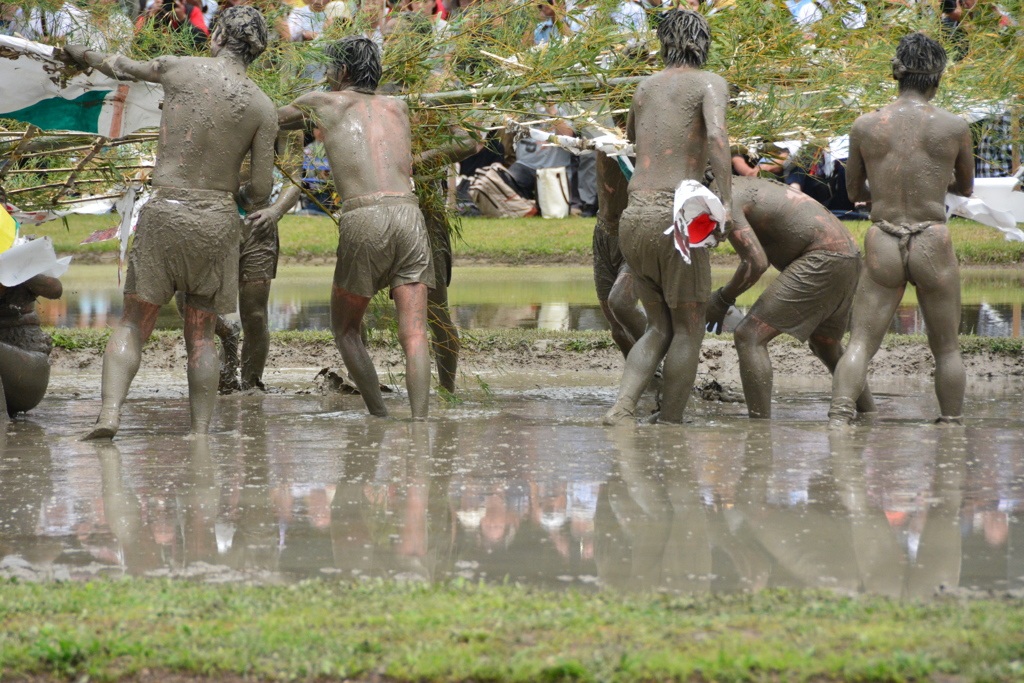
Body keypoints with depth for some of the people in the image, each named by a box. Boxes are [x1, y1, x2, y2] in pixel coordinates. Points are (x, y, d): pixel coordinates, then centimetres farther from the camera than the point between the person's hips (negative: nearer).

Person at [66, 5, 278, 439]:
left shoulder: (179, 69, 0)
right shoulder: (262, 108, 0)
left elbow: (122, 68, 20)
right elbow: (262, 189, -1)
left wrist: (81, 54, 42)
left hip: (165, 211, -1)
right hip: (218, 221, 1)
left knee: (132, 326, 3)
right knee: (201, 335, 11)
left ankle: (110, 413, -17)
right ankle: (201, 432, 3)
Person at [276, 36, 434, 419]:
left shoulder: (322, 103, 17)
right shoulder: (397, 108, 26)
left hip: (363, 219, -2)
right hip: (408, 214, 3)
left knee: (345, 329, 15)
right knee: (413, 336, -3)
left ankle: (379, 417, 7)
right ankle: (418, 422, -17)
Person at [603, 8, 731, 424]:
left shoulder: (646, 87, 19)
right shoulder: (710, 84, 1)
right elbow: (716, 135, -20)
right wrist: (726, 202, -24)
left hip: (633, 218, 6)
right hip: (675, 217, -6)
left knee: (660, 330, 15)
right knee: (688, 331, 8)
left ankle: (620, 410, -5)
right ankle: (669, 428, 4)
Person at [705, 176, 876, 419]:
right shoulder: (738, 187, 21)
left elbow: (757, 263, -20)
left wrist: (723, 298, -7)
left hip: (823, 261, -10)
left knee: (749, 337, -12)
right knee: (827, 348, 29)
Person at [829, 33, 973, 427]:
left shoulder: (864, 127, 0)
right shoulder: (955, 128, -3)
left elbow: (854, 192, 14)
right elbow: (966, 188, 15)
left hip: (882, 248, 1)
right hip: (933, 246, 0)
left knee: (859, 346, -2)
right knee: (947, 349, 16)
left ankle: (839, 419, -23)